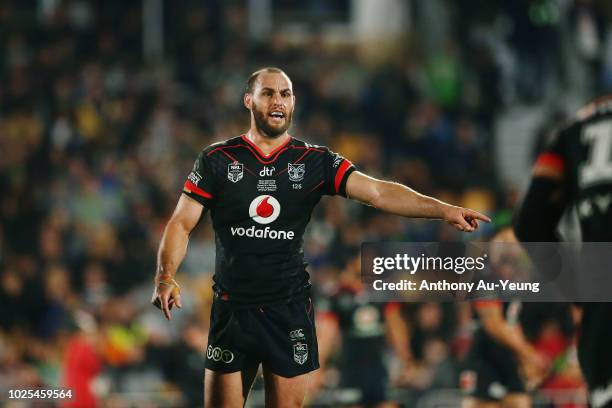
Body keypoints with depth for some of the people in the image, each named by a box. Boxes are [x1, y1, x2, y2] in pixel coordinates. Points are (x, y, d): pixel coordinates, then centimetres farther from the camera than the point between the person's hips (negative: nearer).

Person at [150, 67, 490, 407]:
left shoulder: (315, 162, 2)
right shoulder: (217, 160, 1)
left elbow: (377, 191, -7)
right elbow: (182, 223, -2)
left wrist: (443, 209, -20)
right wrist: (166, 278, -19)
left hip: (290, 311, 1)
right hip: (232, 311, -1)